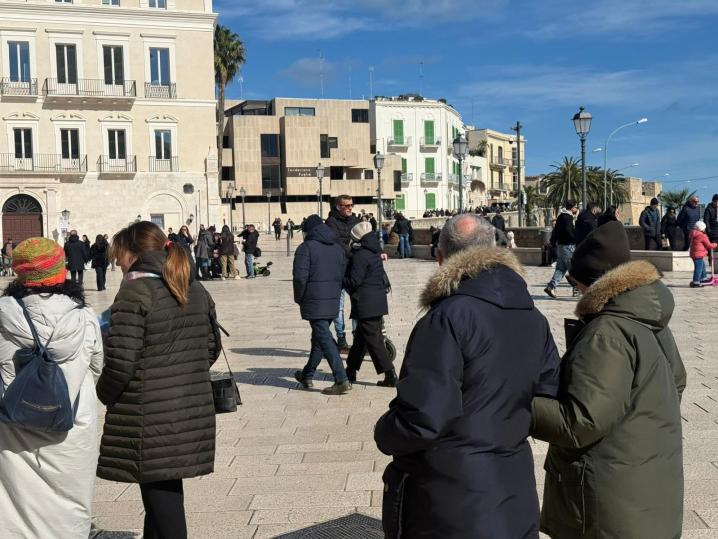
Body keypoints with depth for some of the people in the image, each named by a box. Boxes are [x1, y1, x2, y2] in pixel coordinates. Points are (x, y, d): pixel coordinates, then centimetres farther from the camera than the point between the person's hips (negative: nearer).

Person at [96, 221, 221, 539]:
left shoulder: (135, 293, -14)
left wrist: (105, 394, 0)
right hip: (194, 412, 7)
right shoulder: (195, 290, 9)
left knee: (160, 495, 3)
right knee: (166, 489, 19)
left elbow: (121, 362, -17)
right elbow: (212, 346, 16)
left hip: (150, 418, -7)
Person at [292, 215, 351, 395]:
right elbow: (343, 274, 12)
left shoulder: (306, 248, -8)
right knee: (319, 337, 18)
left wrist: (298, 298, -1)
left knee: (324, 339, -7)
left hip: (314, 302, -7)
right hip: (333, 301, 7)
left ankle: (342, 380, -13)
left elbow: (300, 277, -15)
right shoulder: (338, 248, 13)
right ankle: (307, 375, 31)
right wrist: (335, 293, 17)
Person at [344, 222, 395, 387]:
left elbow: (353, 281, -16)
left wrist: (341, 280, -1)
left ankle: (390, 375, -5)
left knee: (373, 340, -4)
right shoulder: (375, 253, 12)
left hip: (365, 304, -9)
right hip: (378, 302, 9)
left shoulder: (360, 256, -15)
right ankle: (351, 371, 29)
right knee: (360, 338, 18)